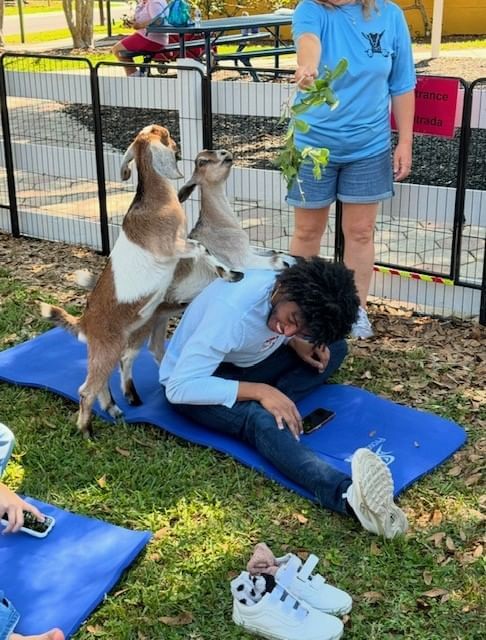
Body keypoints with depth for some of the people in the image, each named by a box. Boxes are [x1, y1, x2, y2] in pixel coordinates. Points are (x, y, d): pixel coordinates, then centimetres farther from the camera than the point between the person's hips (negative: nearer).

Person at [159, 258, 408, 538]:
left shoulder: (292, 299, -15)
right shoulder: (232, 310, -35)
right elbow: (179, 387, -35)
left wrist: (296, 341, -13)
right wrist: (260, 391, -38)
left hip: (242, 364, 8)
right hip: (193, 382, -8)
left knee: (335, 347, -4)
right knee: (259, 418, -39)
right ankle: (348, 494, -60)